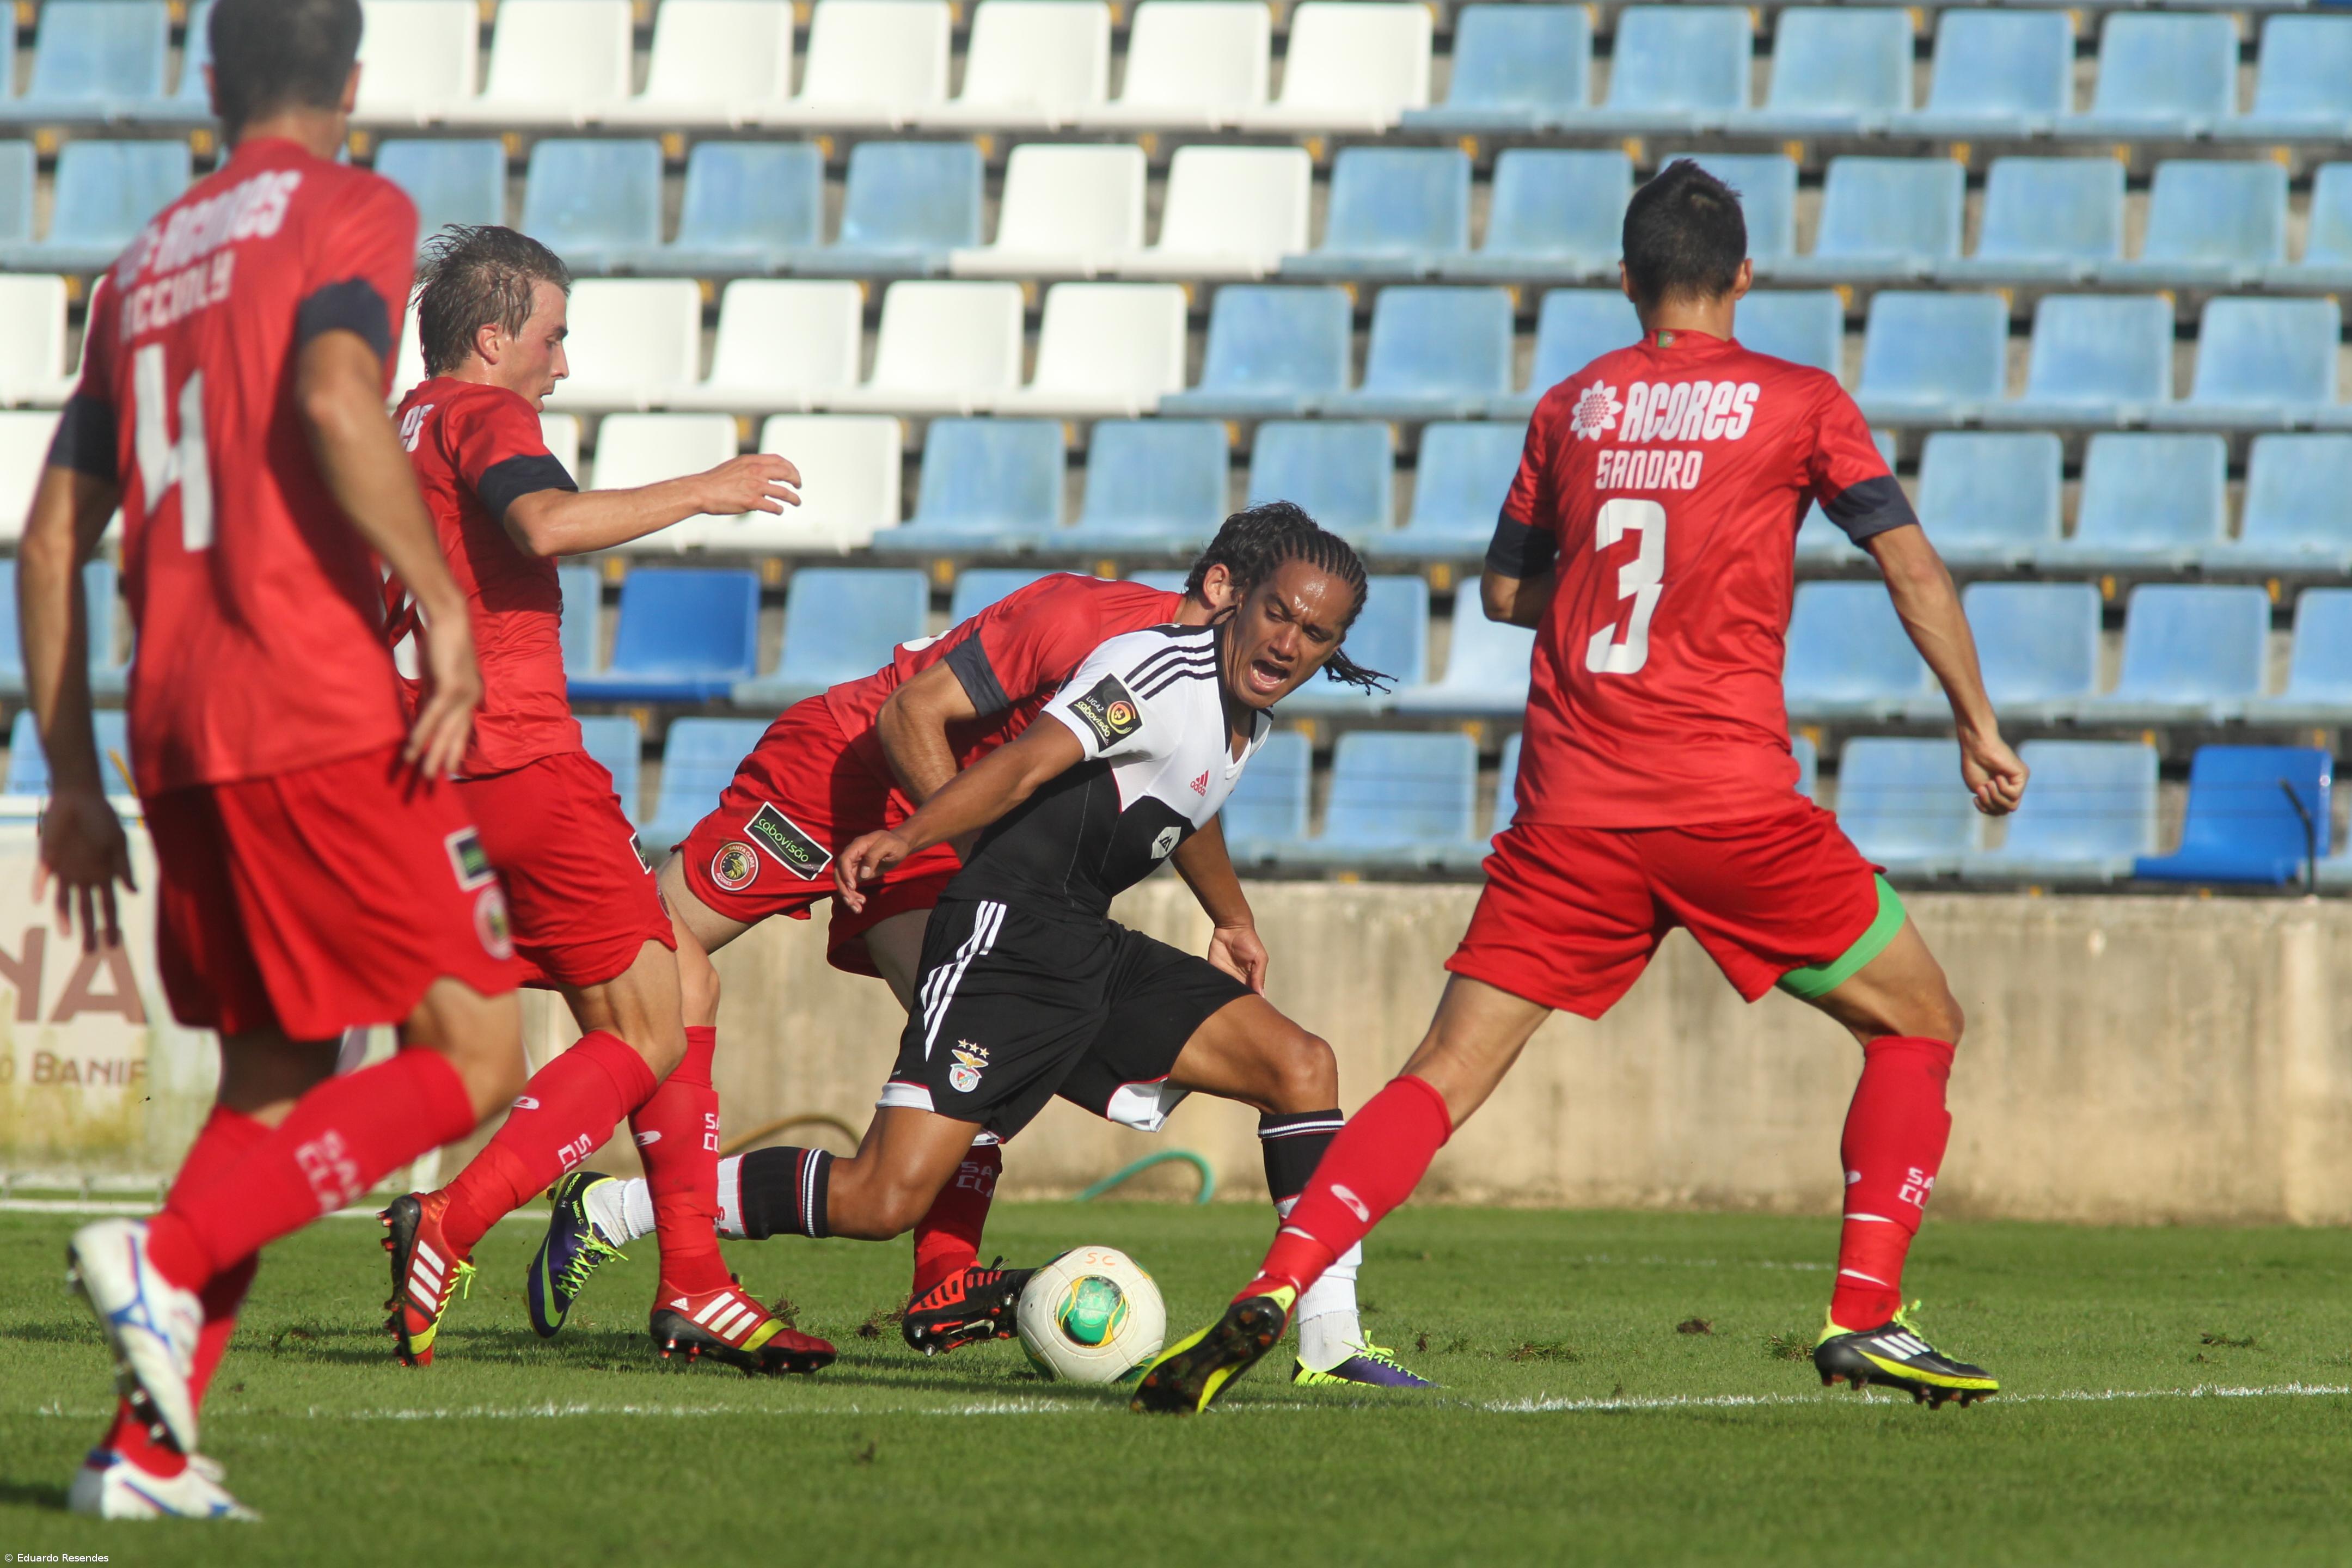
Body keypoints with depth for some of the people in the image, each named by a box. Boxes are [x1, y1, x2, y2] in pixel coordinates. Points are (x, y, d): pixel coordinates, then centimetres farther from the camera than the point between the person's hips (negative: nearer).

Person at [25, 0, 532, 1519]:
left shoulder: (144, 265, 21)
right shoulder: (350, 210, 1)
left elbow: (54, 538, 20)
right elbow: (334, 397, -19)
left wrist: (75, 781, 23)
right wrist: (446, 611, -17)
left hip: (177, 734, 7)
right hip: (320, 712, -7)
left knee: (273, 1086, 14)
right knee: (472, 1060, -3)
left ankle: (149, 1447, 2)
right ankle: (170, 1257, -19)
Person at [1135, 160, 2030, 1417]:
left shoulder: (1571, 407, 13)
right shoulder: (1798, 402, 5)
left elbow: (1504, 590, 22)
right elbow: (1912, 567, 1)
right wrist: (1979, 731, 7)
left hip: (1572, 812, 3)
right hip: (1731, 795, -3)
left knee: (1447, 1073, 3)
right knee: (1917, 1025, 14)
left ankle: (1272, 1294, -15)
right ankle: (1865, 1315, 0)